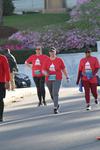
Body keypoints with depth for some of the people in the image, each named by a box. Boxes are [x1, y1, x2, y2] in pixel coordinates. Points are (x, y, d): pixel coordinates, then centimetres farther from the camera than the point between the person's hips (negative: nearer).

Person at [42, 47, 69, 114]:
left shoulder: (59, 60, 1)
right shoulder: (47, 61, 5)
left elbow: (64, 69, 6)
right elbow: (43, 70, 6)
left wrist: (67, 77, 5)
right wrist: (45, 72, -17)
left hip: (57, 79, -3)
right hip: (48, 79, 3)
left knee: (55, 93, -16)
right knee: (52, 94, 13)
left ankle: (55, 108, -16)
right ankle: (56, 104, 38)